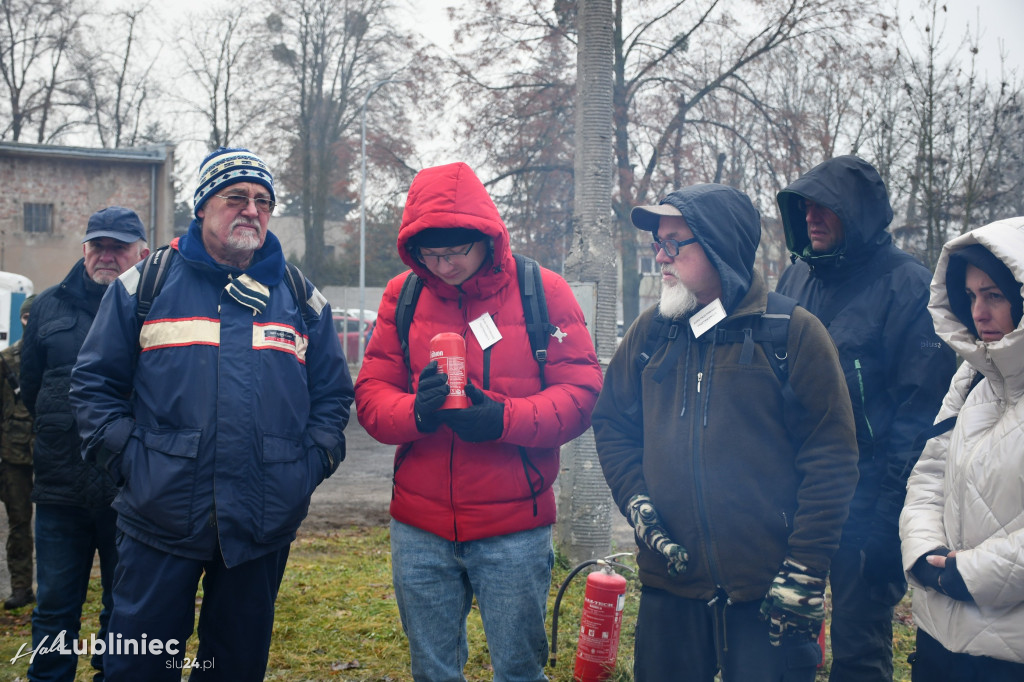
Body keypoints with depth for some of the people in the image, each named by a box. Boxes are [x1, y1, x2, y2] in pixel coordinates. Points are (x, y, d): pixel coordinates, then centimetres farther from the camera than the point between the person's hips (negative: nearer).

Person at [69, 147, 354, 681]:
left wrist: (313, 462, 0)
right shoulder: (146, 285, 3)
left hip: (263, 529, 2)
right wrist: (128, 456, -5)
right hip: (160, 519, -2)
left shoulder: (301, 298, 9)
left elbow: (333, 392, 13)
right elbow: (95, 382, 5)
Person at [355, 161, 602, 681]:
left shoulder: (543, 292, -5)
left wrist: (504, 419, -24)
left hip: (514, 527, -2)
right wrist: (416, 411, -21)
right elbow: (371, 395, 1)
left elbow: (582, 394, -7)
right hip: (419, 528, 3)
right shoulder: (403, 296, 3)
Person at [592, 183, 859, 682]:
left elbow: (832, 458, -8)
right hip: (668, 585, 4)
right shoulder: (650, 333, 6)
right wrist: (636, 503, -1)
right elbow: (612, 422, 15)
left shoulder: (793, 333, -7)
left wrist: (804, 571, -11)